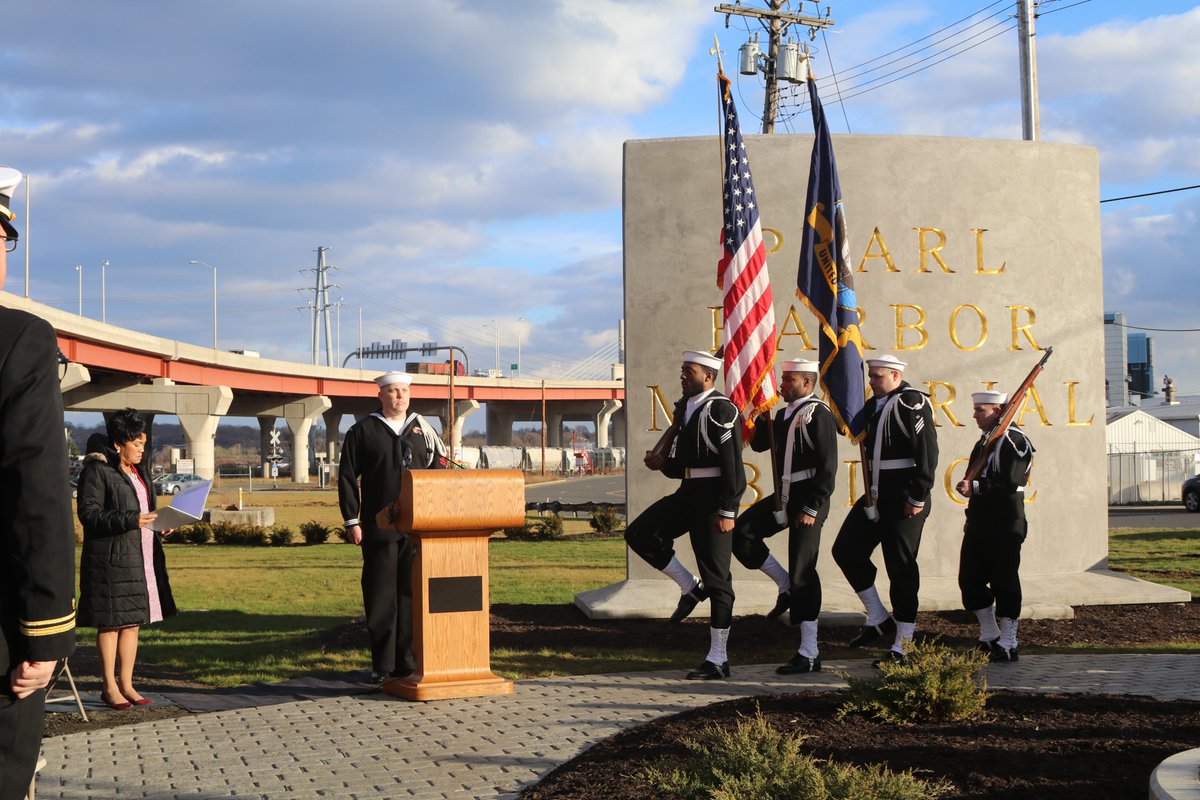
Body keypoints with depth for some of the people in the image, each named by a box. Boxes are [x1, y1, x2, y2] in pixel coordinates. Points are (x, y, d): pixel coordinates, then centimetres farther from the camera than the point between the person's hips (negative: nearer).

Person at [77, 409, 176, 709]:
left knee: (133, 621, 9)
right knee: (111, 622, -3)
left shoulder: (138, 470, 17)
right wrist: (132, 520, -23)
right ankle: (109, 688, 4)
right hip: (111, 558, -8)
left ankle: (126, 684, 15)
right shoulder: (97, 471, -10)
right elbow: (89, 514, -16)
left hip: (141, 558, 8)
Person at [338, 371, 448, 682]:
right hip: (379, 528, -2)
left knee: (412, 593, 4)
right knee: (380, 597, 0)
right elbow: (347, 478, 2)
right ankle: (382, 664, 7)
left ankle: (409, 662, 11)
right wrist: (352, 520, -4)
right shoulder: (362, 431, 3)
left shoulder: (423, 430, 11)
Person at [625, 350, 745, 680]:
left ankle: (718, 659, 3)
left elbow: (733, 466, -17)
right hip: (688, 493, 9)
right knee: (639, 534, -4)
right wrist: (663, 462, 1)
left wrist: (727, 512, -21)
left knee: (717, 579, -3)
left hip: (713, 498, -9)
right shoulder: (684, 408, 14)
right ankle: (690, 588, 10)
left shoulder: (722, 411, -13)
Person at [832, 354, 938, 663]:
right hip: (875, 496, 9)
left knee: (901, 567, -2)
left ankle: (902, 644, 7)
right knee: (846, 550, 6)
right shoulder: (873, 406, 13)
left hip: (904, 501, -9)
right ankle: (878, 619, 17)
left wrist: (918, 498, -19)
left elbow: (927, 452, -18)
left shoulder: (912, 403, -12)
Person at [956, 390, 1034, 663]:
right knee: (970, 580, 9)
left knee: (1004, 583, -2)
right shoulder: (984, 442, 16)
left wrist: (975, 487, -23)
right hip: (980, 525, 9)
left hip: (1005, 525, -9)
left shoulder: (1015, 441, -12)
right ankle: (989, 637, 21)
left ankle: (1007, 645, 5)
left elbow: (1011, 483, -22)